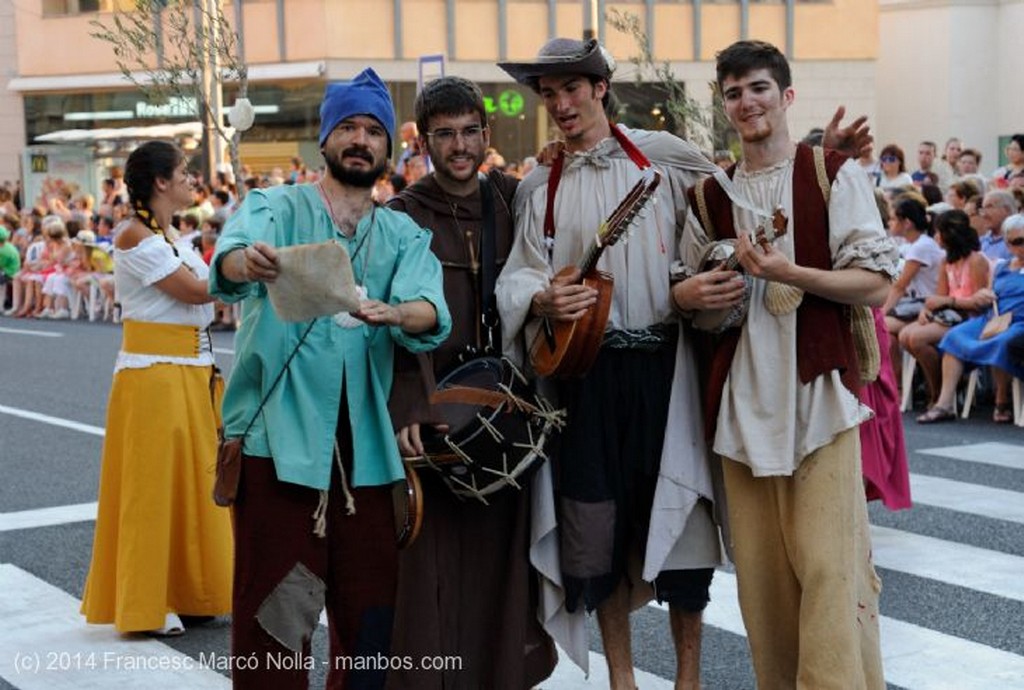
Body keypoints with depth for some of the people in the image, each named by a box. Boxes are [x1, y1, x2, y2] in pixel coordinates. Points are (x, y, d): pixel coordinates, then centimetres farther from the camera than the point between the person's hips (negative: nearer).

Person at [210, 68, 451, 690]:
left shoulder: (405, 236, 12)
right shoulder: (275, 207, 5)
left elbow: (432, 315, -8)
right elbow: (229, 261, -18)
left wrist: (393, 313, -30)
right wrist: (251, 263, -42)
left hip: (364, 439, 3)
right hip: (280, 431, -3)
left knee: (370, 603, 8)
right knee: (274, 603, -3)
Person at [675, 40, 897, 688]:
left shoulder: (834, 173, 0)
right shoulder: (710, 196, 12)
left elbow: (874, 285, -5)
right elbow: (690, 291, 23)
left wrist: (787, 273, -17)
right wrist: (690, 294, 0)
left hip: (819, 393, -4)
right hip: (743, 401, 4)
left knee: (827, 566, -7)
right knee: (761, 570, 7)